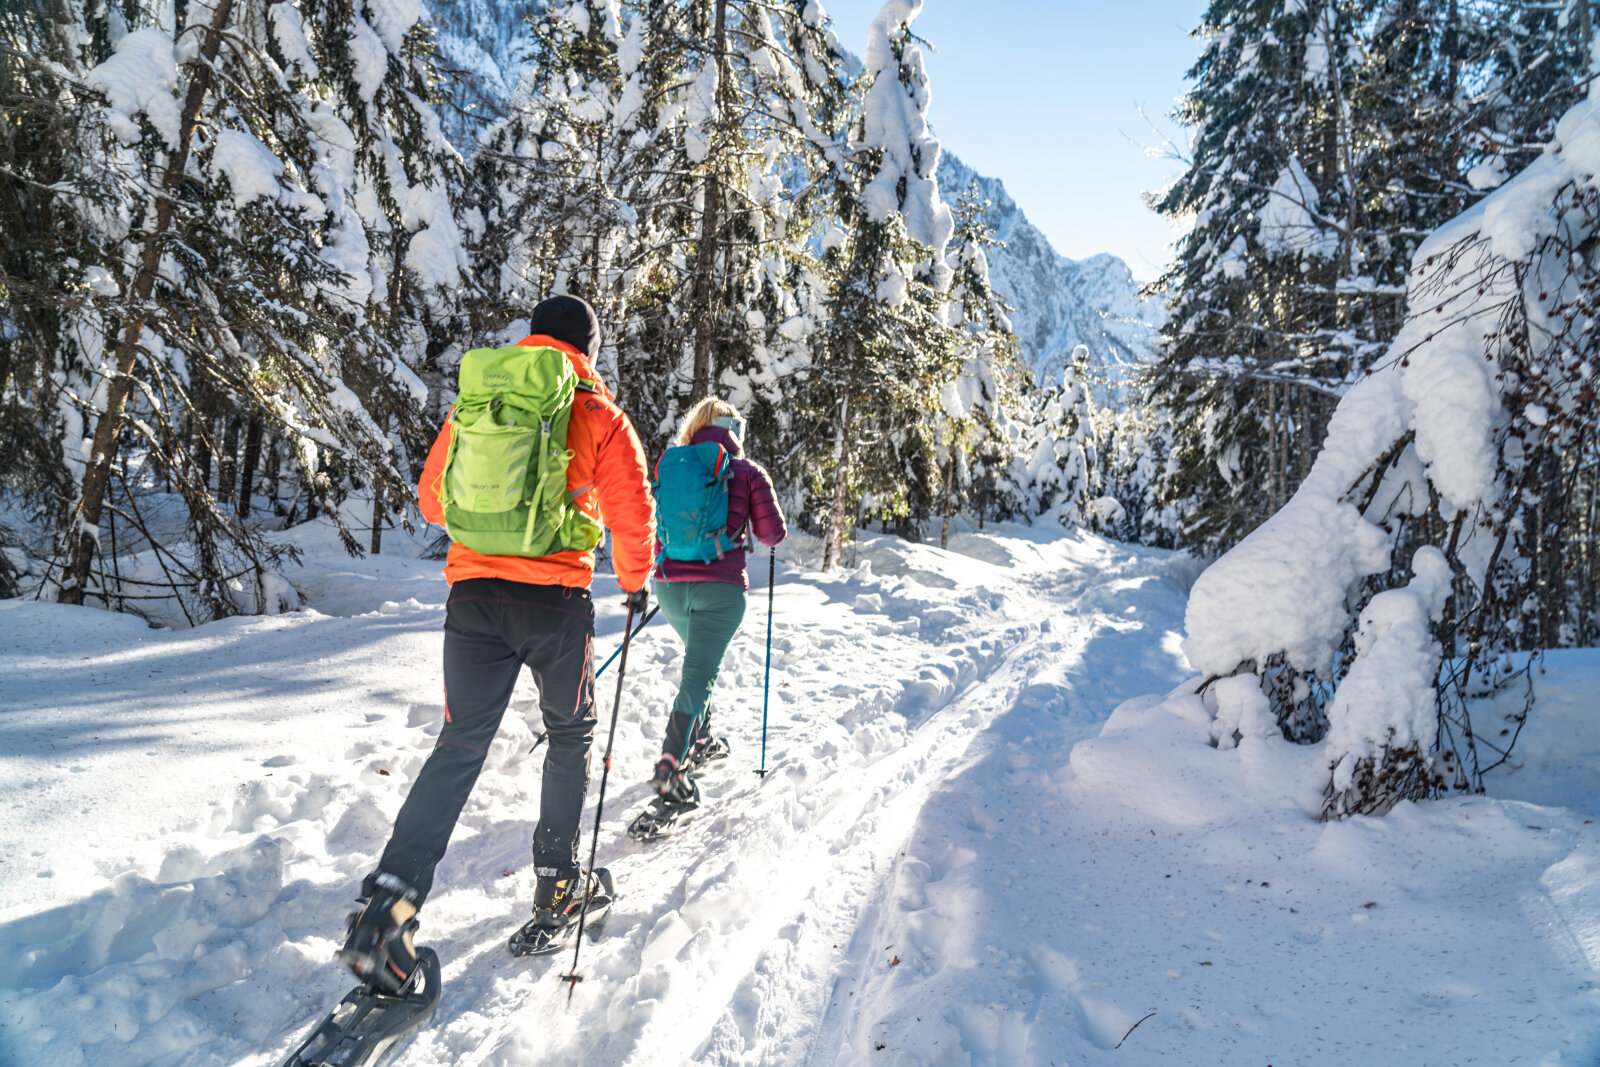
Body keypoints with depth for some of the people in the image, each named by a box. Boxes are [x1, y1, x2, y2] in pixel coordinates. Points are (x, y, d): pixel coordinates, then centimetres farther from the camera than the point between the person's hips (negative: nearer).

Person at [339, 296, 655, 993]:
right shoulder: (601, 416, 2)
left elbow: (433, 499, 18)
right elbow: (633, 514, 1)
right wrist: (635, 583, 18)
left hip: (472, 594, 3)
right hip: (556, 600, -3)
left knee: (460, 744, 9)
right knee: (570, 735, 17)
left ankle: (390, 898, -2)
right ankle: (557, 886, 24)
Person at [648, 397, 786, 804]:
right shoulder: (748, 472, 1)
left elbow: (654, 526, 15)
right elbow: (772, 533, 1)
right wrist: (755, 530, 24)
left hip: (670, 583, 5)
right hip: (720, 586, -5)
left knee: (699, 659, 26)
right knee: (700, 671, -5)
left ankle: (699, 742, 36)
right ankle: (671, 763, -17)